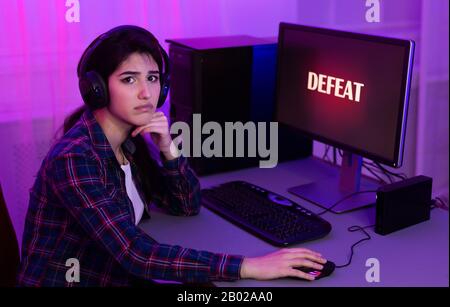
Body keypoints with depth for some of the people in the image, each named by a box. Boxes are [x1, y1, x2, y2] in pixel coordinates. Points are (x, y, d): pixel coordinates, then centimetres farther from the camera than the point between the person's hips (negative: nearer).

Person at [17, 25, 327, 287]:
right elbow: (136, 253, -31)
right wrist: (248, 266, -33)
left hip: (117, 277, 6)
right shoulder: (73, 159, -24)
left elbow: (188, 206, 4)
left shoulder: (133, 139, -1)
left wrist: (167, 148, -13)